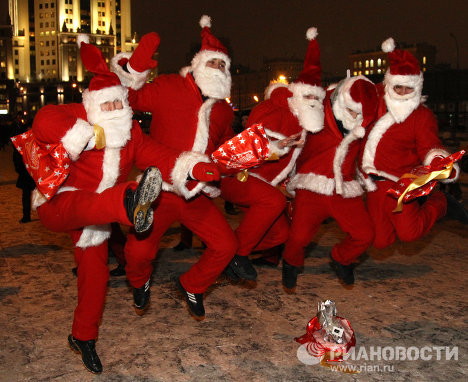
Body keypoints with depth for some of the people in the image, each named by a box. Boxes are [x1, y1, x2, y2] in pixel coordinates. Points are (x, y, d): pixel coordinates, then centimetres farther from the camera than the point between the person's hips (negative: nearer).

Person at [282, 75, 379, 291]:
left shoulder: (367, 120, 1)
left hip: (346, 189, 4)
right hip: (313, 185, -3)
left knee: (364, 235, -5)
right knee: (300, 236, -16)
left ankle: (341, 259, 29)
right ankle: (291, 264, 21)